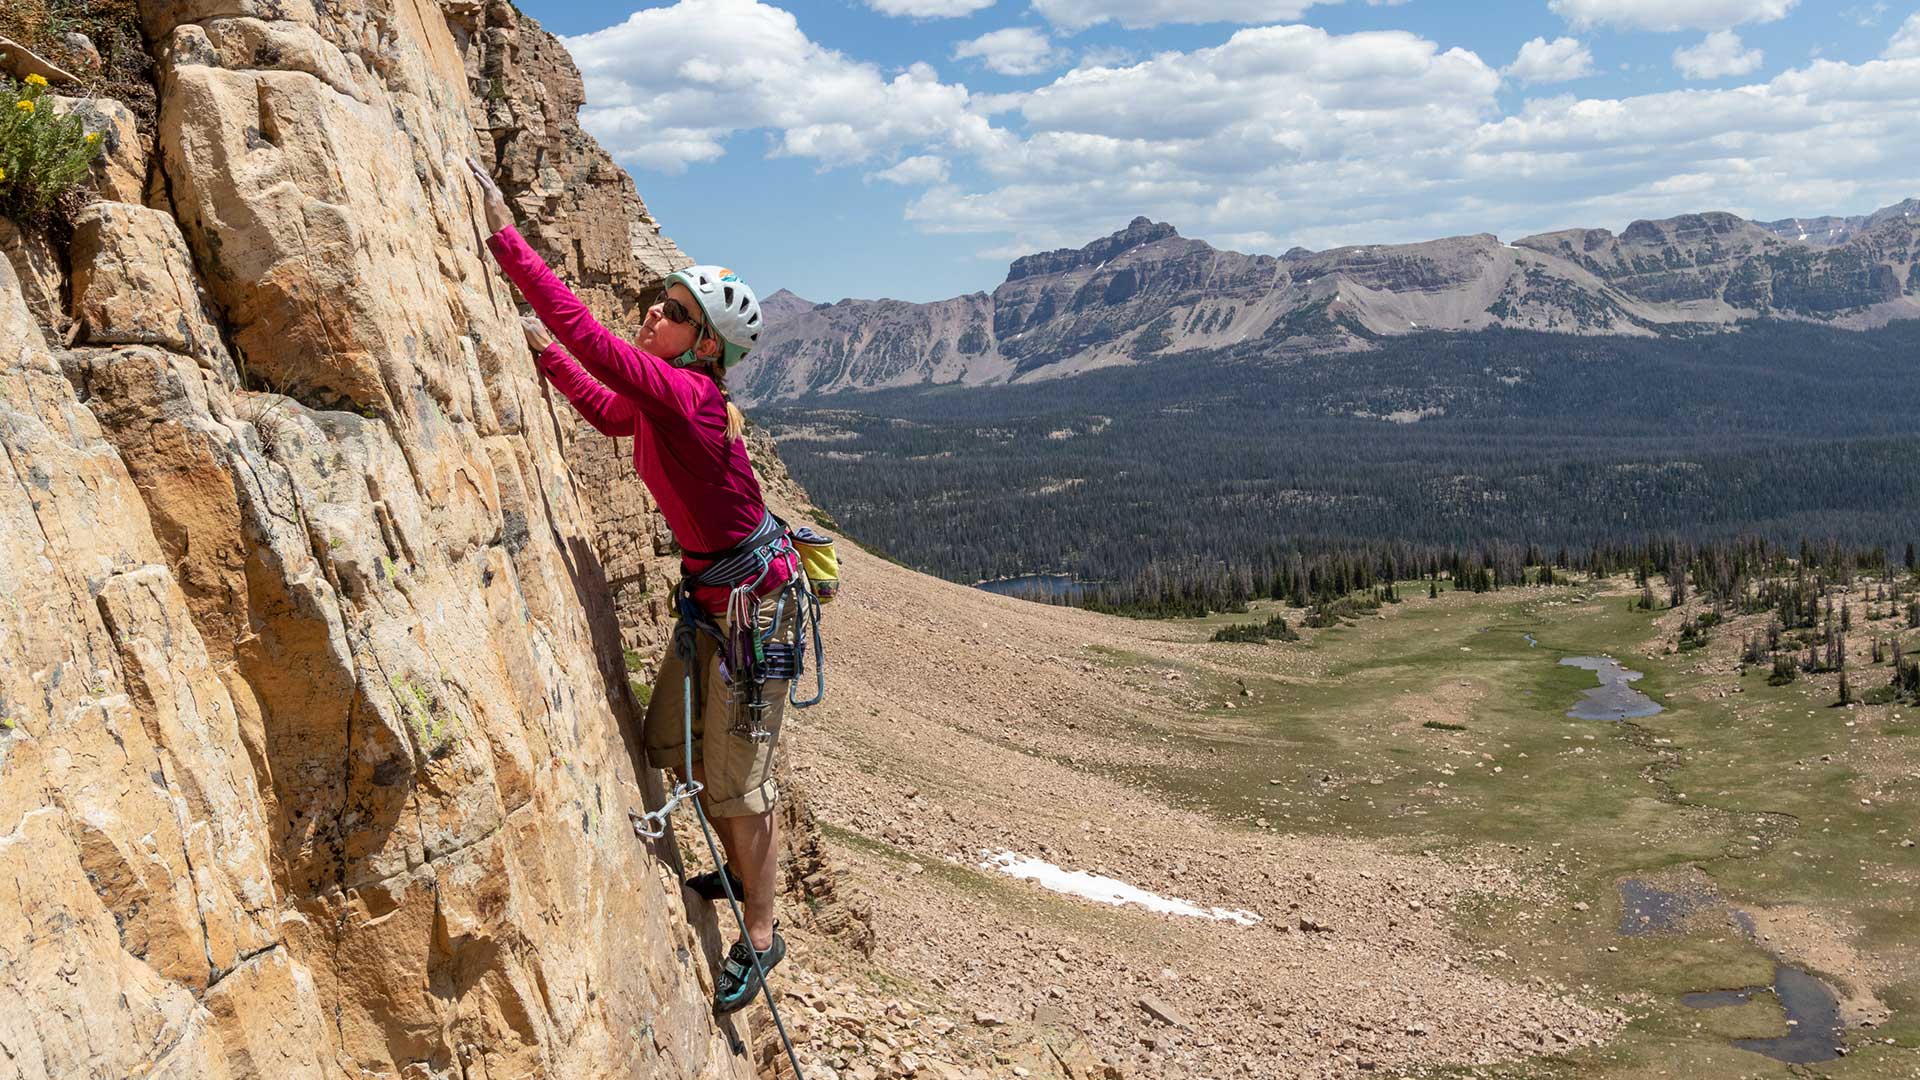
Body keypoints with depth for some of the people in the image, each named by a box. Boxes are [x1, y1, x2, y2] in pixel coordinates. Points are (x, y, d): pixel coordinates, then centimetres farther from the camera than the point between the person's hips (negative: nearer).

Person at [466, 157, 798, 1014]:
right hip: (708, 591, 9)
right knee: (674, 744, 20)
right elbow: (607, 411, 24)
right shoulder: (658, 396, 2)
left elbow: (588, 334, -35)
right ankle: (742, 873, 41)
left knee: (735, 773, 0)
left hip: (753, 598, -9)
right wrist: (546, 353, 12)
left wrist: (505, 236, -33)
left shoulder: (688, 394, -25)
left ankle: (760, 935, 17)